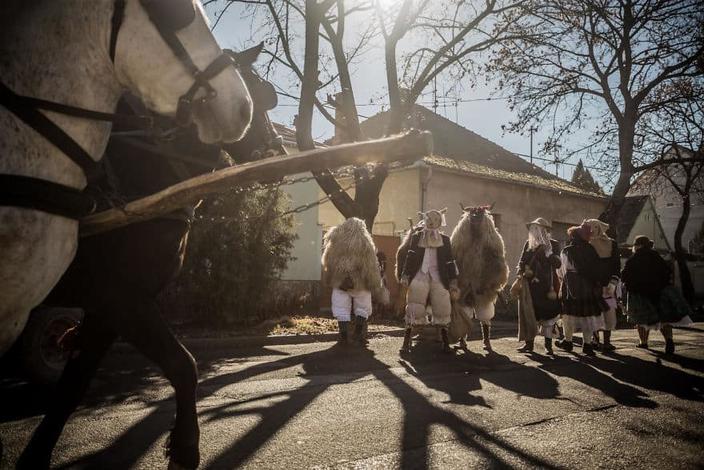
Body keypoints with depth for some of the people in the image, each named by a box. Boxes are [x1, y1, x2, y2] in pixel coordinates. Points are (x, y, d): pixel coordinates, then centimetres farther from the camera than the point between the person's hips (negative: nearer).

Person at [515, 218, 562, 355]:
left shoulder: (553, 244, 2)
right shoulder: (528, 244, 9)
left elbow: (558, 264, -7)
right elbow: (522, 261, 9)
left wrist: (548, 252, -19)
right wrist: (520, 271, -10)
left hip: (548, 285, -2)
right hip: (531, 285, 2)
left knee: (547, 313, 1)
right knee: (529, 312, 0)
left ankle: (548, 344, 10)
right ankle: (529, 343, 6)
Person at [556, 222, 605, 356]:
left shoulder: (566, 251, -5)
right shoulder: (590, 250, 1)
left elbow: (564, 271, -1)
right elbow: (596, 269, 3)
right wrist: (597, 286, 10)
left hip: (571, 287, -2)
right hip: (589, 287, 2)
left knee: (570, 314, 9)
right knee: (588, 314, 6)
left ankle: (568, 341, 19)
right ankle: (587, 344, 5)